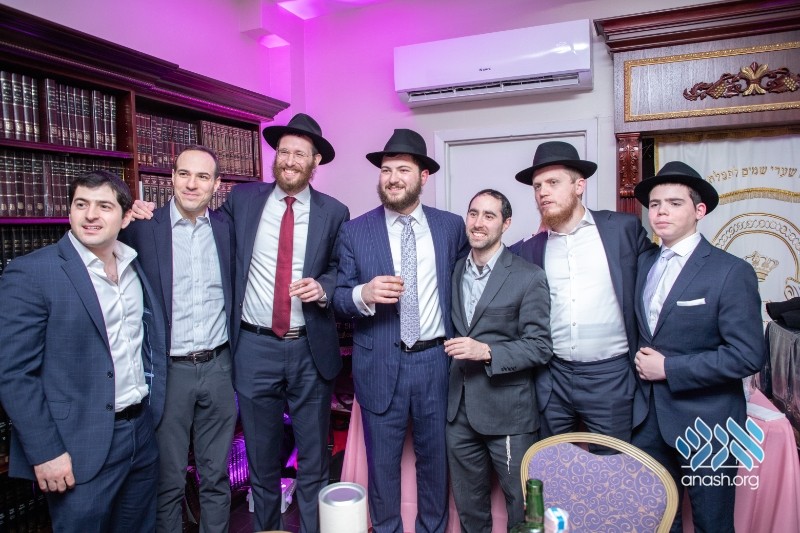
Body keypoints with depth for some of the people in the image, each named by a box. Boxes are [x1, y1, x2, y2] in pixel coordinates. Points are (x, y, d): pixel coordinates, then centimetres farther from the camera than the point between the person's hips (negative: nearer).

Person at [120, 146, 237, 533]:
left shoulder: (226, 228, 4)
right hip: (168, 370, -2)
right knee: (168, 482, 13)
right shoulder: (141, 227, -5)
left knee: (216, 478, 17)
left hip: (217, 367, 3)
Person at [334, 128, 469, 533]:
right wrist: (364, 294, -23)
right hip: (380, 366, -1)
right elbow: (338, 298, -2)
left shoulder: (452, 226, 2)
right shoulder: (354, 231, -2)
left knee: (435, 458, 17)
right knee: (382, 463, 14)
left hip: (437, 362, 1)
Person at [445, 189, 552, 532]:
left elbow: (540, 346, -12)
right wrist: (459, 350, 0)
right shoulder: (454, 271, 8)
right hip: (459, 410, 5)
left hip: (507, 411, -4)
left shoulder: (529, 277, -9)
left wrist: (487, 351, -22)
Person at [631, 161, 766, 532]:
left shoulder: (732, 272, -12)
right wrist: (640, 361, 1)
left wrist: (669, 368, -17)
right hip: (649, 419, 5)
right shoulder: (643, 264, 5)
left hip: (705, 424, -5)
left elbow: (748, 355, -18)